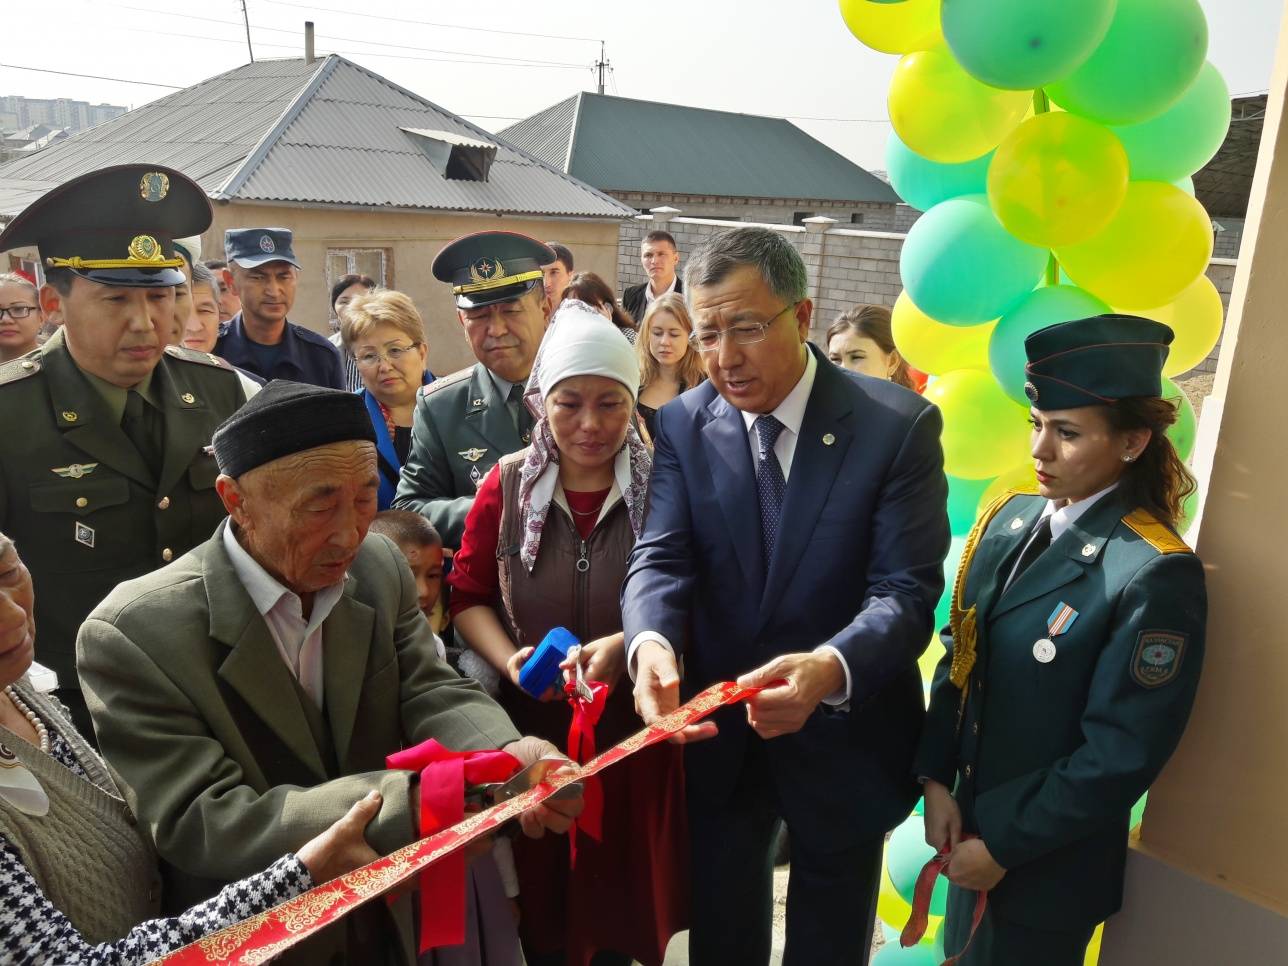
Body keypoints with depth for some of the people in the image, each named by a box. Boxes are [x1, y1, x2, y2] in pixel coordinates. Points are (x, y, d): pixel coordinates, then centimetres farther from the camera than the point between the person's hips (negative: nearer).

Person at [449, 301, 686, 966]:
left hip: (633, 731, -1)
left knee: (616, 901, 18)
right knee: (537, 911, 15)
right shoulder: (508, 484, -2)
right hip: (527, 731, 1)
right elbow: (468, 595, 5)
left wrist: (628, 646, -23)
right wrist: (509, 659, -12)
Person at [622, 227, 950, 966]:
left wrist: (831, 669, -40)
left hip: (844, 736, -1)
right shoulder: (684, 424, -6)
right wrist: (653, 644, -35)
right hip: (720, 731, 2)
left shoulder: (899, 424, -15)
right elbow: (662, 558, -13)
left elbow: (906, 590, -20)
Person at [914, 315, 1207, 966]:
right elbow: (959, 656, 3)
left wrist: (1005, 845, -14)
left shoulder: (1155, 574, -21)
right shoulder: (1009, 519, -3)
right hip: (970, 821, 6)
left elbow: (1123, 753, -20)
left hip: (1049, 863, -5)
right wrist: (937, 779, -5)